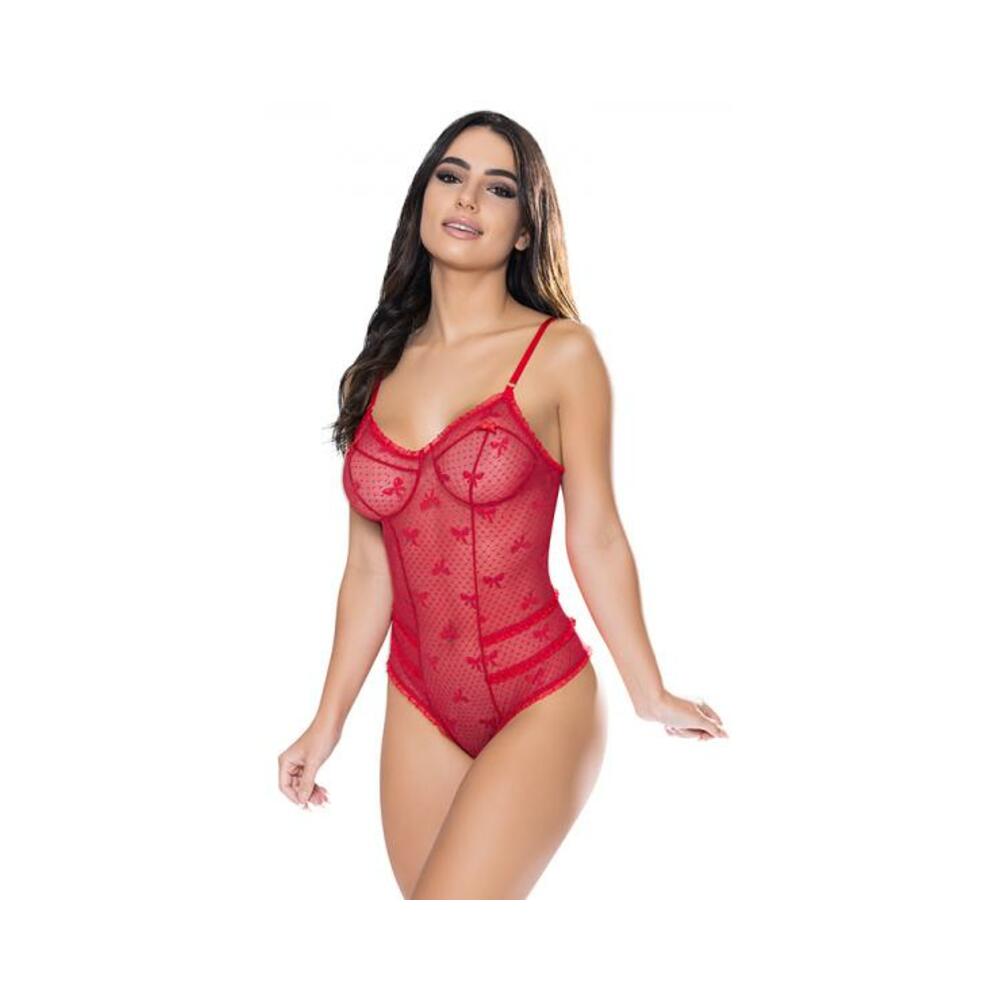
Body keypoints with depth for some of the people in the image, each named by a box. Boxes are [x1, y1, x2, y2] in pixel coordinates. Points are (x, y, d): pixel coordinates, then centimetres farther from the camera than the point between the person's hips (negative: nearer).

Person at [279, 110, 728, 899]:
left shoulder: (561, 352, -6)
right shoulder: (379, 369, 6)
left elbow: (596, 540, -3)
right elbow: (370, 567, 10)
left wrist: (650, 696, -1)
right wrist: (328, 721, 11)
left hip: (540, 701, -4)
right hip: (419, 707, 5)